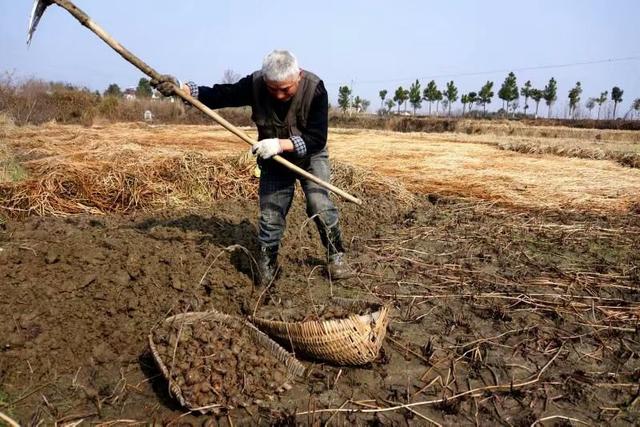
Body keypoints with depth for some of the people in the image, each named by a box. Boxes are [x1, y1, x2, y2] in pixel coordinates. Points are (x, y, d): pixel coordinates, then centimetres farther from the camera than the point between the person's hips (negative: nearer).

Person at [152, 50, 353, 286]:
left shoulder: (314, 88, -28)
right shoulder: (255, 83, -22)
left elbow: (317, 139, -30)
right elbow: (219, 95, -20)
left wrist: (280, 144, -42)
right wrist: (180, 88, -36)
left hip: (310, 156, -2)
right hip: (274, 161, 2)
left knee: (320, 205, -16)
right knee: (270, 213, 1)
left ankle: (336, 256, 5)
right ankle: (266, 266, 18)